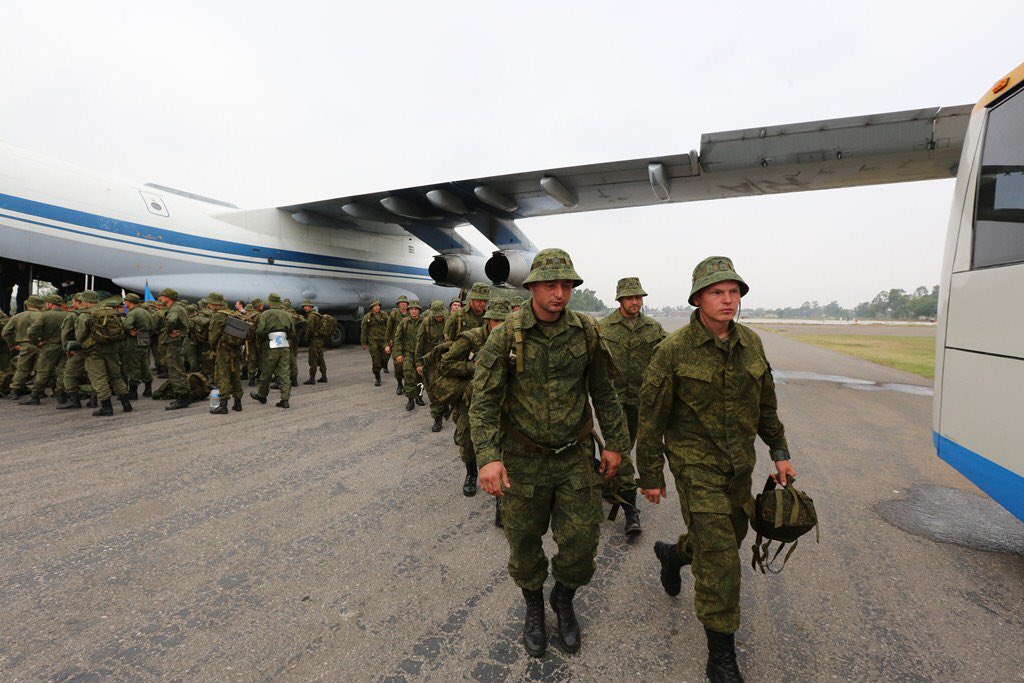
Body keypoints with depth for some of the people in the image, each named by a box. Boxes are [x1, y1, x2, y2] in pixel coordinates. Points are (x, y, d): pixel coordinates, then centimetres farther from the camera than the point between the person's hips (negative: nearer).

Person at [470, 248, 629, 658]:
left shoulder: (586, 332, -3)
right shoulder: (506, 336, -11)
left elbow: (603, 392, 6)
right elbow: (483, 399, -13)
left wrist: (615, 442, 7)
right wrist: (487, 456, -22)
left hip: (575, 458, 2)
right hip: (523, 460, -1)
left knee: (581, 543, 8)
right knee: (524, 543, 15)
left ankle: (564, 600, 41)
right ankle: (533, 608, 45)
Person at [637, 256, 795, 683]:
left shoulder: (751, 343, 1)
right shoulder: (673, 351, -16)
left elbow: (765, 403, 14)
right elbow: (651, 417, -11)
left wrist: (779, 451, 12)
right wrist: (650, 476, -7)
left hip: (739, 464, 6)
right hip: (695, 464, -6)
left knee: (731, 535, 21)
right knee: (719, 557, -5)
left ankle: (672, 554, 52)